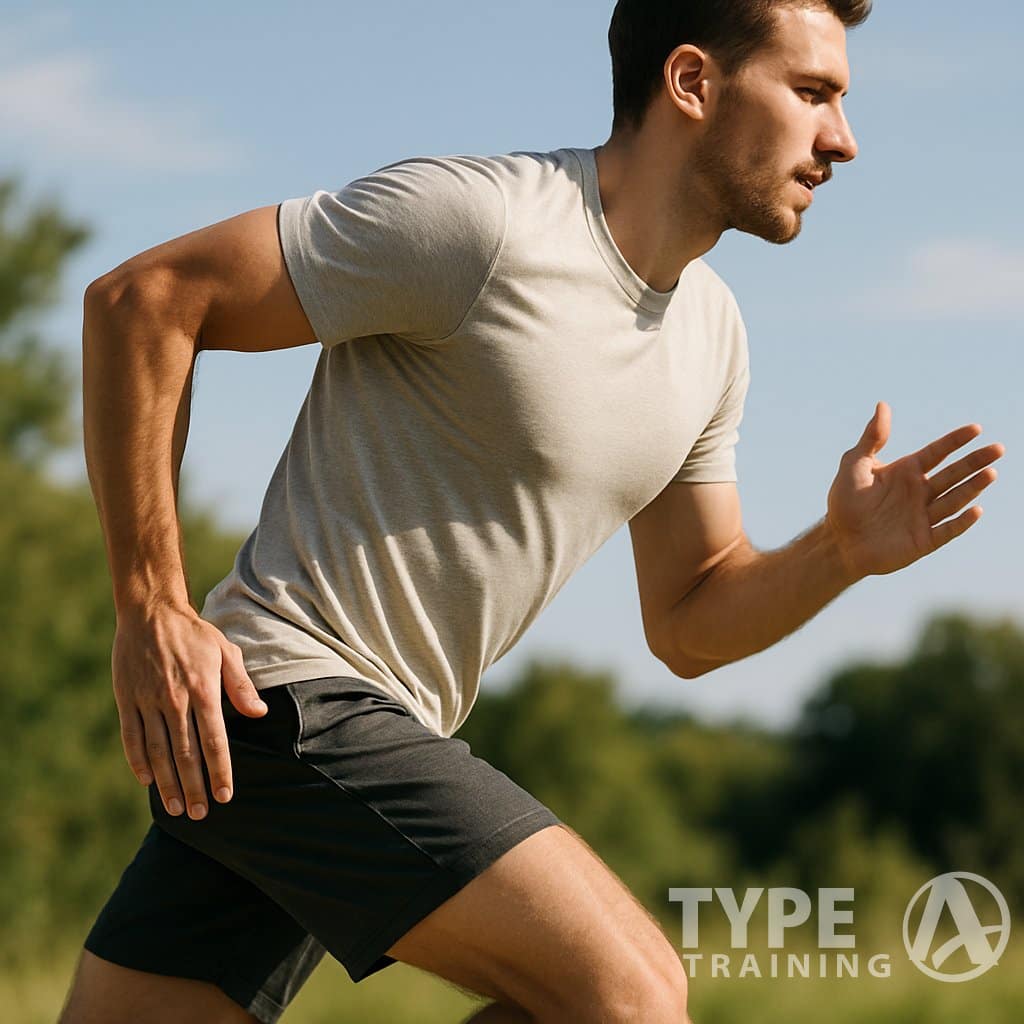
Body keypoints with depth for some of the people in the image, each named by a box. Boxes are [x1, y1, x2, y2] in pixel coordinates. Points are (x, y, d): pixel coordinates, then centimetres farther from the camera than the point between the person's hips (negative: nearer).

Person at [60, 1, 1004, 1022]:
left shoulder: (710, 334, 11)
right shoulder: (478, 219, -16)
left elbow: (685, 625, 19)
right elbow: (142, 298, -14)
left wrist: (842, 554, -2)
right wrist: (152, 611, -15)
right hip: (288, 695, -9)